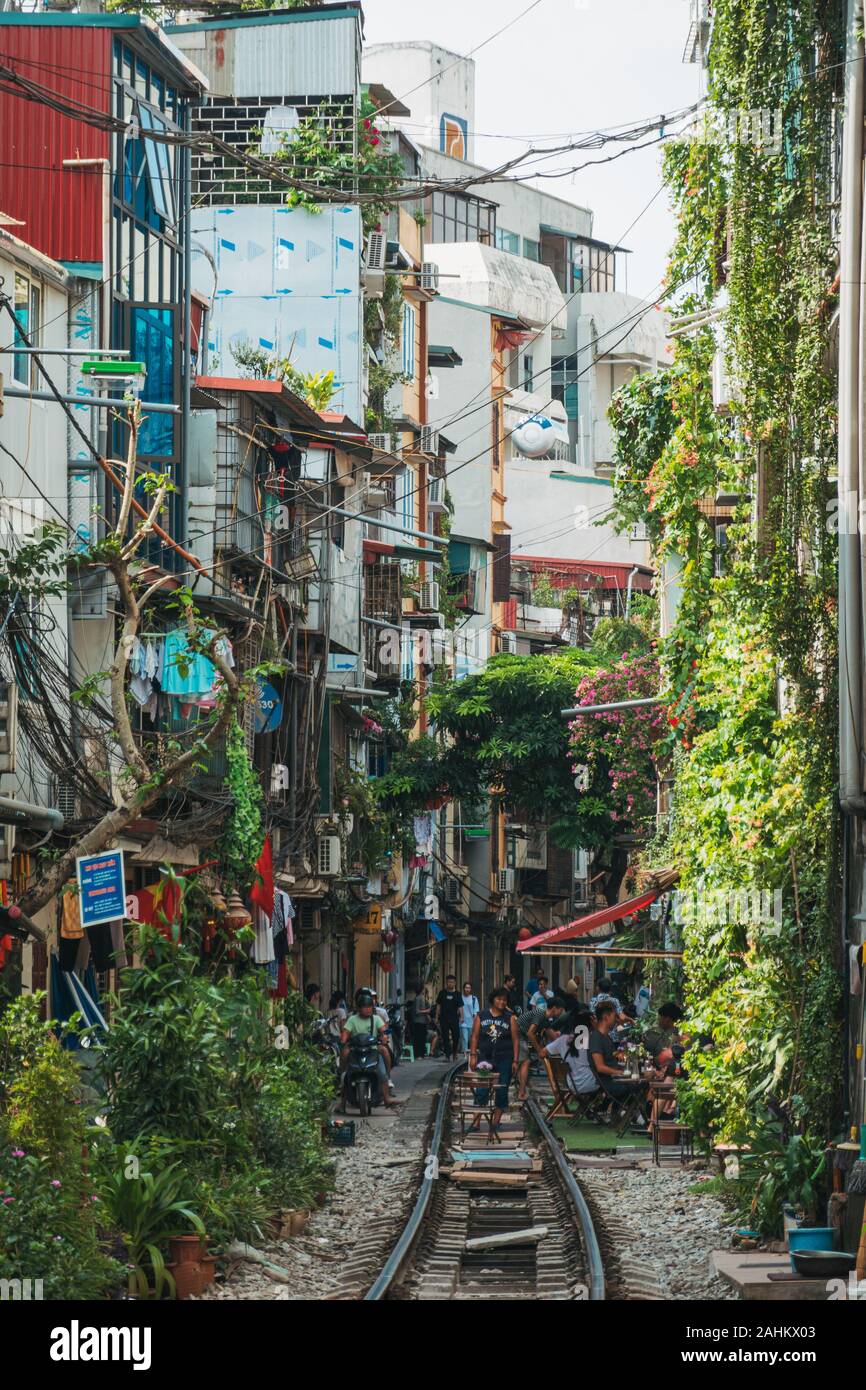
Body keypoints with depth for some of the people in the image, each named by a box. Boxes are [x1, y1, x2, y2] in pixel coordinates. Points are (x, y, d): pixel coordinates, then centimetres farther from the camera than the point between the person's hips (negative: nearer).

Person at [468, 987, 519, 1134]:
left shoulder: (510, 1018, 5)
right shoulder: (481, 1017, 5)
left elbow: (515, 1040, 4)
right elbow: (474, 1037, 6)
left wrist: (515, 1061, -1)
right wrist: (473, 1056, -3)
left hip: (505, 1060, 1)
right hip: (485, 1058, -1)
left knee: (502, 1092, 3)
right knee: (481, 1090, -6)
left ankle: (496, 1121, 12)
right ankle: (476, 1121, -4)